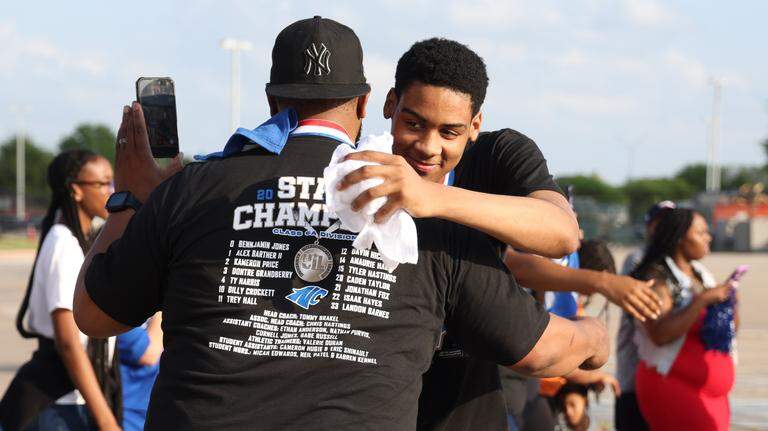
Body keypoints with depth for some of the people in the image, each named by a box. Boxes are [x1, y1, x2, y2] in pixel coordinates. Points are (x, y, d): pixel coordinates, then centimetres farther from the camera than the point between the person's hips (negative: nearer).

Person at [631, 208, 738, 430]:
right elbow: (660, 334, -24)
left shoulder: (701, 273, 11)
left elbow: (728, 330, 19)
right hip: (671, 385, -8)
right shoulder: (657, 277, -10)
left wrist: (730, 305, -2)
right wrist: (702, 300, -22)